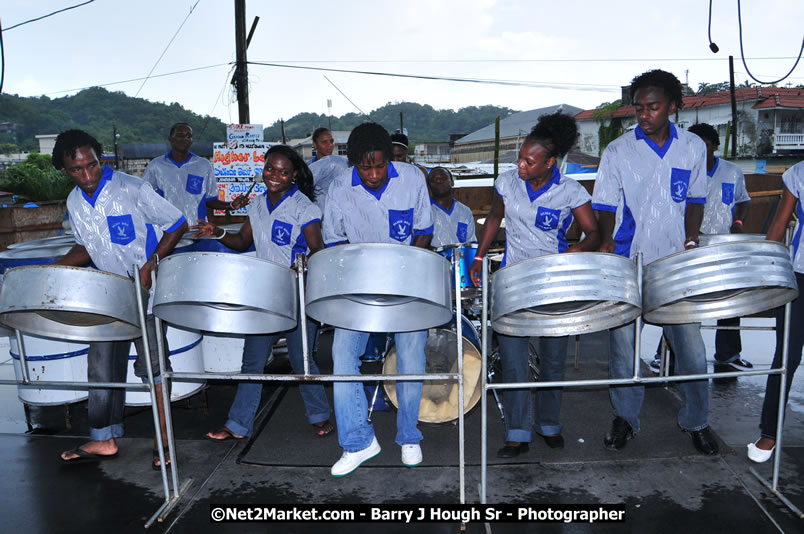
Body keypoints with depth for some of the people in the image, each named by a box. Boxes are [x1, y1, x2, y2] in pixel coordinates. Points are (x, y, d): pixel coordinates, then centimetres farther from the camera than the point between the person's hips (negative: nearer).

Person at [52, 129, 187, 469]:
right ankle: (104, 440, 25)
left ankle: (164, 439, 7)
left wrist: (150, 264, -20)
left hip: (147, 291, -6)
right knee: (102, 367, 10)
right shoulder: (75, 203, 4)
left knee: (152, 362, -6)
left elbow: (177, 225, -12)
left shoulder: (132, 190, -16)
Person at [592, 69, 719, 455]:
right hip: (628, 264, -1)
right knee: (624, 345, 5)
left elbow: (694, 201, 12)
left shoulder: (693, 148, 5)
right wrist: (607, 240, -17)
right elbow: (605, 205, 0)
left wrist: (691, 242, -2)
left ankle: (696, 421, 26)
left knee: (691, 347, 4)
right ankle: (625, 418, 25)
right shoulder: (617, 151, -2)